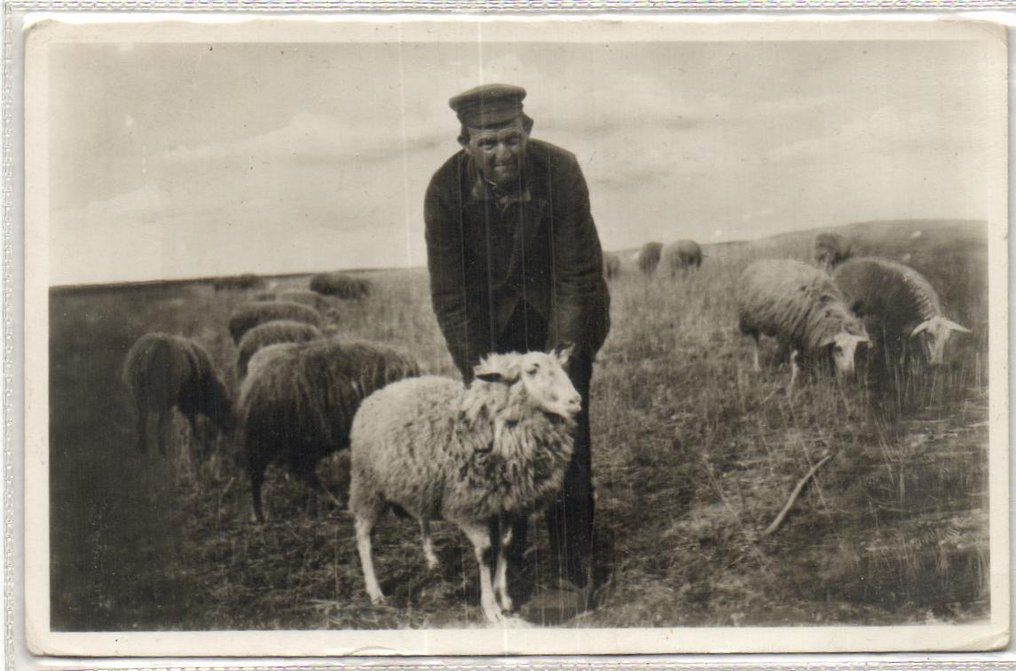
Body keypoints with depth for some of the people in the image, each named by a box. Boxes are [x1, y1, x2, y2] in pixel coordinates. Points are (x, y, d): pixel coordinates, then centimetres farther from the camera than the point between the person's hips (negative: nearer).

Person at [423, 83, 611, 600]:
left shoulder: (560, 171, -22)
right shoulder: (446, 190, -19)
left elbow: (578, 274, -17)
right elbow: (449, 293, -14)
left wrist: (560, 353, -24)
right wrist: (479, 372, -21)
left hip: (560, 312, -1)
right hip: (489, 318, 1)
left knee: (567, 431, -4)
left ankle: (573, 558, 9)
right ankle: (505, 547, 15)